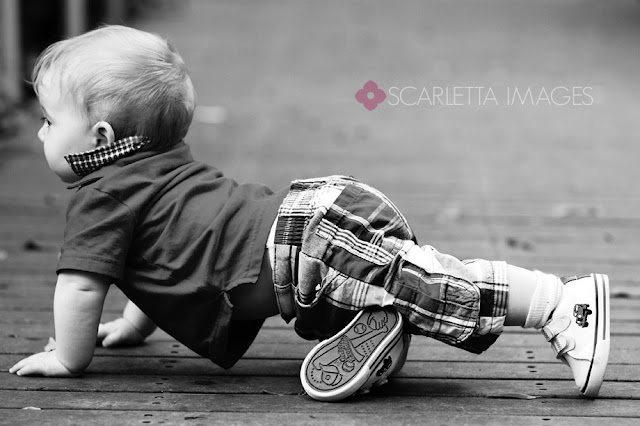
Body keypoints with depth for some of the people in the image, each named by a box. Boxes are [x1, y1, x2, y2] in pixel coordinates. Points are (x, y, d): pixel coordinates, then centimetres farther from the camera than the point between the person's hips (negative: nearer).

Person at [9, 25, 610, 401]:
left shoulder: (101, 195, 1)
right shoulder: (159, 165, 31)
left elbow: (79, 285, -3)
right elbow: (175, 251, 46)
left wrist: (68, 358, 12)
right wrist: (134, 323, 48)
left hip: (311, 239, -9)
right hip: (325, 209, 9)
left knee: (428, 285, -17)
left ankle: (565, 303, -22)